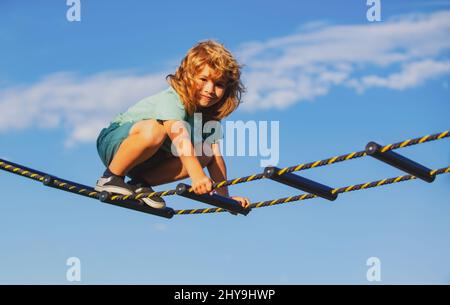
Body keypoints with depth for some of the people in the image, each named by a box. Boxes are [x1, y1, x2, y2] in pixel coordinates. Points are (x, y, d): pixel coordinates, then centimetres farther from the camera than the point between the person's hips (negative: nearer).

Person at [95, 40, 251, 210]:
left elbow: (215, 155, -8)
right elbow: (179, 136, -43)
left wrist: (224, 196, -17)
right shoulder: (172, 99, -27)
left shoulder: (210, 115, -4)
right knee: (154, 129, -39)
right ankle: (111, 177, -18)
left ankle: (140, 183, -7)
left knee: (203, 154, -13)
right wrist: (196, 174, -56)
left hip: (147, 159, 7)